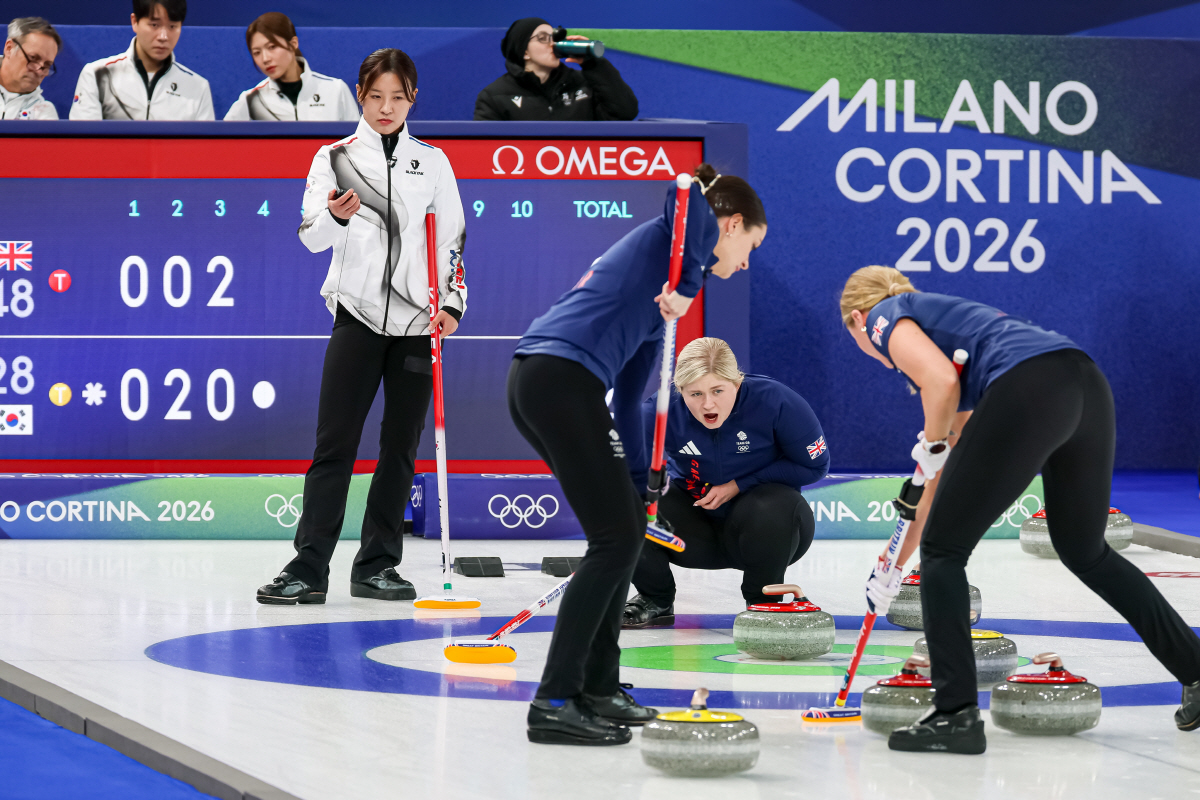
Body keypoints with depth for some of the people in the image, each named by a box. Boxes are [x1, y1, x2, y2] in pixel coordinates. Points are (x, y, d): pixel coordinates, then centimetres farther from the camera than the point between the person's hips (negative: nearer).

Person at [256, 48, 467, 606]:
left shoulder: (432, 162, 10)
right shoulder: (334, 158, 5)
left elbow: (453, 239, 12)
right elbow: (312, 237, -4)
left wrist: (452, 302, -1)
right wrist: (336, 216, -26)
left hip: (417, 321, 2)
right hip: (359, 314, -2)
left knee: (401, 446, 4)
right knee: (334, 443, -7)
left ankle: (376, 565, 12)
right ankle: (308, 569, -8)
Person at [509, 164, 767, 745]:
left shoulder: (662, 278, 30)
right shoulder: (688, 232, 6)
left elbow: (629, 391, 31)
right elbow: (689, 196, -21)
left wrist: (636, 484, 30)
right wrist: (689, 288, -13)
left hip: (537, 378, 10)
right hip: (564, 377, -10)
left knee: (629, 522, 17)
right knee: (615, 539, -6)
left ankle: (597, 687, 21)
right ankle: (554, 703, -8)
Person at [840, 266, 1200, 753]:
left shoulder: (886, 317, 15)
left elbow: (942, 380, -9)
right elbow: (947, 475, 41)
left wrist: (931, 446, 10)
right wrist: (895, 568, 45)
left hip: (1028, 394, -8)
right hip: (1088, 385, 8)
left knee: (945, 549, 7)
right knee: (1085, 551, 27)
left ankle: (956, 714, 4)